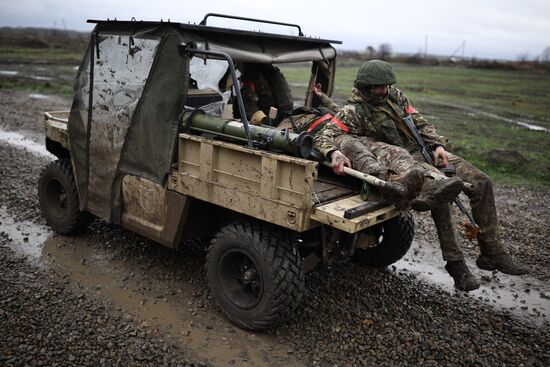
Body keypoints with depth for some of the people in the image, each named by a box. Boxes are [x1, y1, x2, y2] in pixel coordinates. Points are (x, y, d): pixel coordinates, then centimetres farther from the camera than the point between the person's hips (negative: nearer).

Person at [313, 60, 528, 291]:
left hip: (426, 150, 7)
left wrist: (437, 144, -4)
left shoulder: (396, 96, 10)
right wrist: (334, 153, -43)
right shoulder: (354, 112, -9)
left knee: (481, 182, -3)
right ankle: (455, 263, -15)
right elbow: (323, 136, -20)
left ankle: (492, 254, 5)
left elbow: (420, 123, 14)